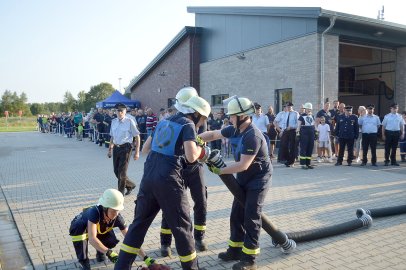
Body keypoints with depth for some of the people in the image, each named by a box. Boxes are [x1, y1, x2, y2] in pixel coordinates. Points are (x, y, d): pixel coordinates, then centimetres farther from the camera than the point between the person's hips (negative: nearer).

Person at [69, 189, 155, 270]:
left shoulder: (117, 217, -30)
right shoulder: (95, 212, -43)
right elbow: (92, 238, -51)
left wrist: (145, 258, -35)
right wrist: (108, 252, -59)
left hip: (100, 231, 3)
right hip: (79, 227, -3)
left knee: (112, 242, -25)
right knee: (80, 228, -38)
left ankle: (99, 251, 10)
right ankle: (83, 261, -17)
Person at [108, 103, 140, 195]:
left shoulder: (130, 121, -9)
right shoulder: (114, 121, 8)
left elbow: (137, 137, -8)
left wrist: (137, 152, -11)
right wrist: (110, 149, 18)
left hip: (125, 148, -6)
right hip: (116, 148, 6)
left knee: (122, 171, -3)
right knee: (116, 171, 11)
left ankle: (120, 193, 14)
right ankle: (130, 185, 35)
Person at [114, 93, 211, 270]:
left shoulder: (164, 122, 17)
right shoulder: (188, 125, -4)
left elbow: (145, 148, 21)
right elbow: (191, 157, -17)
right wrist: (199, 149, 3)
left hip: (148, 176, 7)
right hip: (168, 180, -7)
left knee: (140, 222, 16)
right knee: (181, 226, 8)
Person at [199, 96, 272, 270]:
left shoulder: (253, 136, -29)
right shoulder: (235, 129, -3)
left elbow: (243, 165, -30)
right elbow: (214, 134, 6)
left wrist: (220, 170, -22)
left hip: (258, 181, -9)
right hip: (243, 180, 9)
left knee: (251, 218, -4)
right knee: (236, 215, 12)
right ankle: (235, 250, 25)